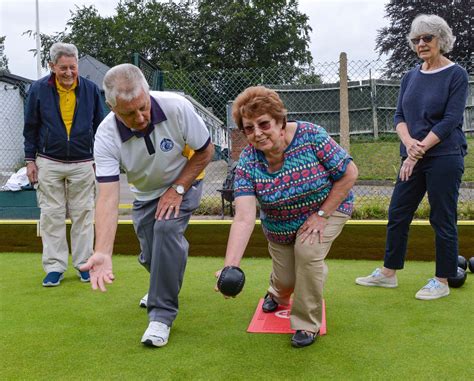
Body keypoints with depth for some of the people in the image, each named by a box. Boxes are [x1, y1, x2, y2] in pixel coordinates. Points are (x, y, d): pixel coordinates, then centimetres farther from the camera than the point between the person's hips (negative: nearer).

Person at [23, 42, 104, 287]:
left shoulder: (91, 89, 0)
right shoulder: (39, 89, -2)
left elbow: (99, 126, 9)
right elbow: (30, 127, 6)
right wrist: (30, 160, 3)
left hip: (83, 164, 0)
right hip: (49, 163, 0)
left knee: (83, 215, 5)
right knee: (51, 216, 3)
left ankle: (83, 264, 17)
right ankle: (54, 267, 12)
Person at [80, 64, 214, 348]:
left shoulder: (177, 107, -32)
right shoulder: (106, 136, -29)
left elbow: (205, 152, -16)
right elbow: (108, 197, -34)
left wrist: (177, 189, -20)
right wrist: (103, 253, -45)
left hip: (184, 182, -2)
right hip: (145, 193, 2)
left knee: (167, 228, -27)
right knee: (150, 256, 4)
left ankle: (163, 314, -13)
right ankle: (164, 287, 42)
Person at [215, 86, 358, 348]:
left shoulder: (310, 136, -29)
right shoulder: (247, 163, -24)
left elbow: (349, 173, -20)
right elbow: (244, 218, -34)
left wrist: (321, 215, -21)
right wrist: (229, 267, -47)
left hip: (328, 208, -2)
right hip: (281, 225, 2)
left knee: (308, 251, -27)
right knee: (286, 279, 5)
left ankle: (308, 323, -3)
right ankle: (278, 294, 47)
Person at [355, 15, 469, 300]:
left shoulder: (456, 75, -5)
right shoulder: (411, 77, 11)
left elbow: (450, 121, -12)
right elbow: (400, 115, 6)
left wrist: (420, 151, -17)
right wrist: (409, 143, -14)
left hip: (444, 157, -6)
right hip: (413, 158, 6)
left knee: (442, 219, 2)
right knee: (398, 214, 10)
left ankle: (442, 281, 17)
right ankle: (388, 273, 23)